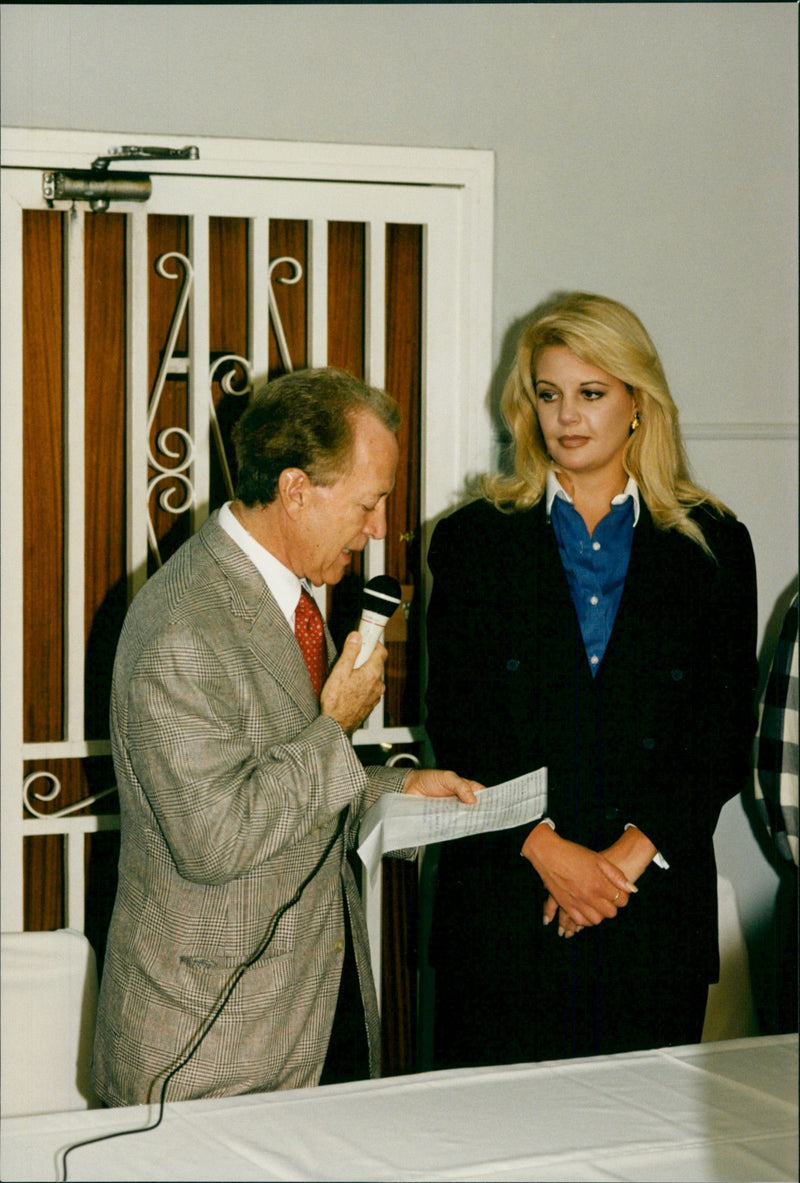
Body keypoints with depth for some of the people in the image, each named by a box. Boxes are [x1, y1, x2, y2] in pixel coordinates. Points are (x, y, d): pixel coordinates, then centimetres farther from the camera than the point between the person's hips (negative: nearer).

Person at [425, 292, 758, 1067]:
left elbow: (725, 739, 3)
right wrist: (545, 847, -11)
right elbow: (456, 723, 0)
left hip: (654, 908, 1)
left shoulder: (713, 547, 7)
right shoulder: (475, 539, 6)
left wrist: (633, 852, -9)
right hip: (504, 908, 0)